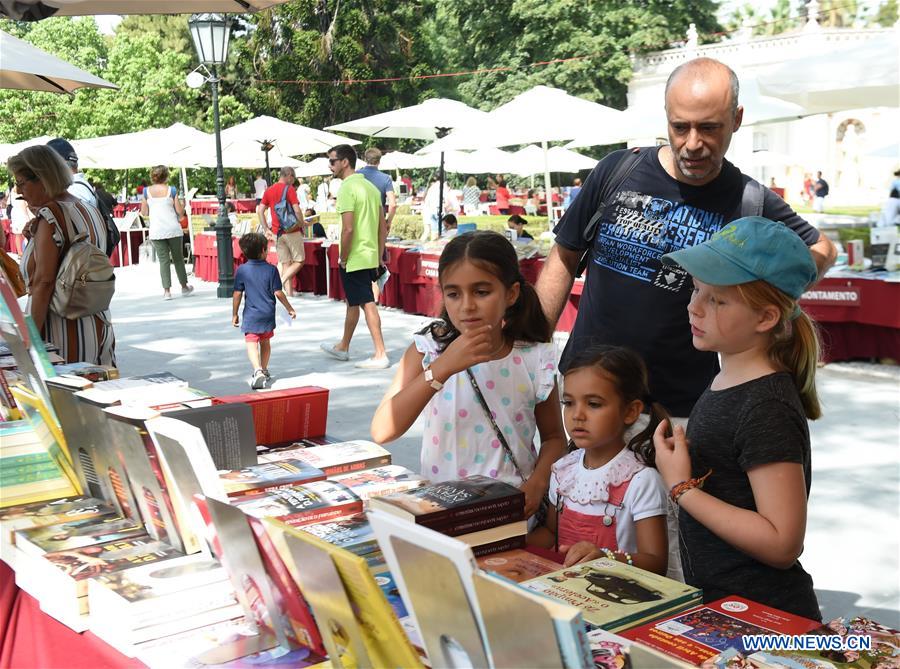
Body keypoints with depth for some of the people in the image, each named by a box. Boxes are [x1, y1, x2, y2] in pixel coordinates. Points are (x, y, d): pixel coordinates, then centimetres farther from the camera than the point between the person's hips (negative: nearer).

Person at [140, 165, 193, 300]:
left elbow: (144, 212, 6)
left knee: (163, 260, 2)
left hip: (156, 232, 1)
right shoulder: (171, 190, -3)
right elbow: (180, 212, -2)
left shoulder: (146, 191, 1)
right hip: (173, 229, -1)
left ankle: (167, 290, -5)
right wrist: (183, 205, 19)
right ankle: (184, 287, 24)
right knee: (178, 258, 12)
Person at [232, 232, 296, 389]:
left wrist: (234, 314, 7)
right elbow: (278, 293, -5)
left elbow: (237, 294, -3)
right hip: (268, 314, 2)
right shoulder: (271, 270, -5)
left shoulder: (241, 270, -5)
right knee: (265, 342, 19)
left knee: (251, 344, -7)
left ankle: (258, 371, -28)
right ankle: (264, 370, 33)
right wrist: (289, 308, 7)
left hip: (250, 316, -2)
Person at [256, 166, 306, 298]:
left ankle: (289, 292, 6)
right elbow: (297, 210, -17)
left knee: (284, 263, 9)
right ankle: (282, 281, -15)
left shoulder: (269, 190, 10)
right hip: (292, 231, -6)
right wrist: (302, 224, -2)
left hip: (277, 232, 6)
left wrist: (266, 230, 9)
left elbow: (260, 210, 7)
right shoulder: (289, 188, -8)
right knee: (299, 261, 3)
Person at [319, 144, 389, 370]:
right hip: (370, 256, 9)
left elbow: (348, 228, -22)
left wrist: (342, 258, -12)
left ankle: (380, 355, -5)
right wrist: (379, 257, 17)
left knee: (367, 304, -6)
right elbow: (383, 227, 13)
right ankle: (343, 347, 34)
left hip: (354, 258, -9)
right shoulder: (370, 187, 12)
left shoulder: (347, 189, -15)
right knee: (352, 301, 20)